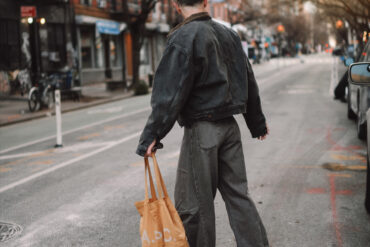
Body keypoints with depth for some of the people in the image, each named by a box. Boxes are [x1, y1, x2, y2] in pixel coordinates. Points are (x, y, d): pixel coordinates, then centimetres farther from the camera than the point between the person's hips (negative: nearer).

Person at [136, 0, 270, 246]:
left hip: (201, 129, -7)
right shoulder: (228, 34, 12)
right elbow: (248, 81, 19)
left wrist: (152, 134, -18)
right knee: (238, 194, 13)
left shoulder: (184, 37, -12)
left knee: (194, 203, 3)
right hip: (229, 125, 7)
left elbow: (170, 92, -19)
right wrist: (257, 123, 29)